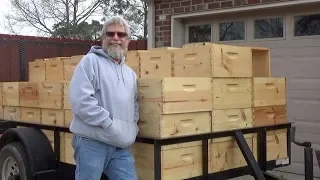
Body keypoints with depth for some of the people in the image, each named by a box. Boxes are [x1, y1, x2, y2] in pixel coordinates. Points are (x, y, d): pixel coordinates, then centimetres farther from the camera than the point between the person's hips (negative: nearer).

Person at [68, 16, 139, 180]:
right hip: (91, 143, -6)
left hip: (121, 147, 6)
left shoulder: (130, 73, 19)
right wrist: (108, 123, -16)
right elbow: (80, 100, -16)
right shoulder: (91, 61, -4)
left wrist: (133, 126, 8)